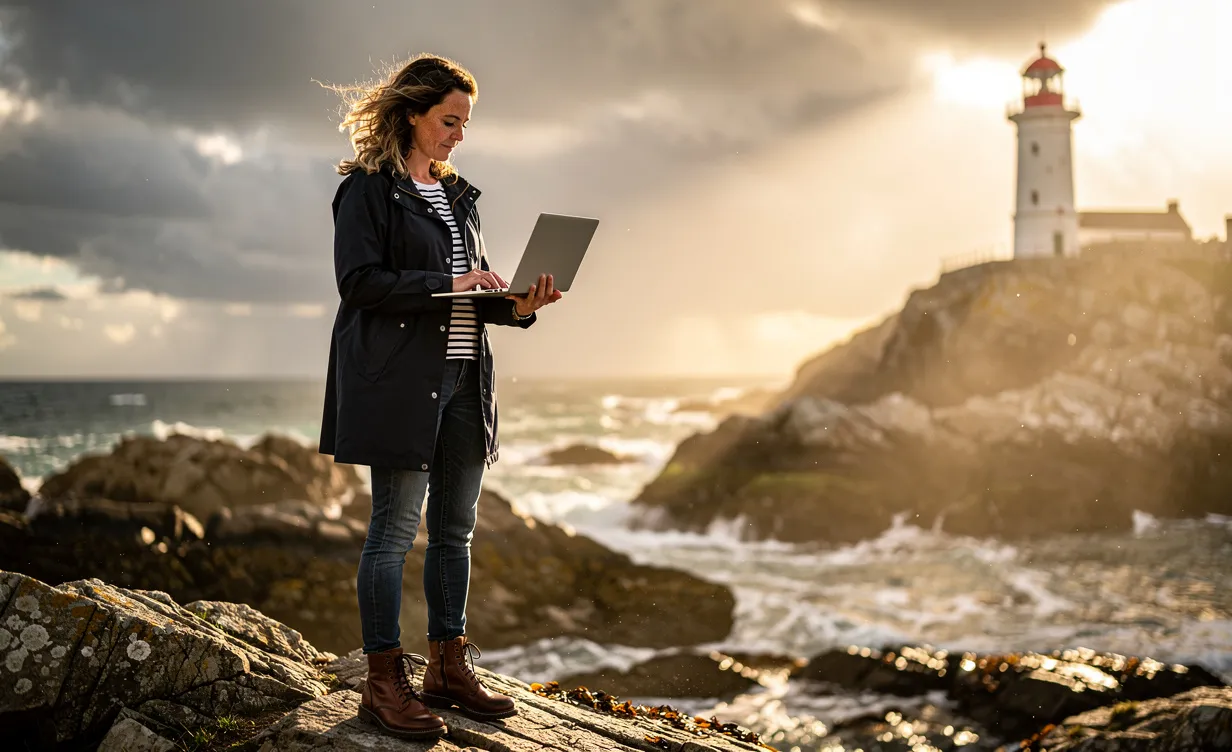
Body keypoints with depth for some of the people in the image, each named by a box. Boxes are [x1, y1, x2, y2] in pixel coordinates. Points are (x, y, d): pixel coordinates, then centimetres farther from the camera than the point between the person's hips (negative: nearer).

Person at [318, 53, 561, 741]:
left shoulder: (458, 194, 19)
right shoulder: (369, 188, -3)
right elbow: (359, 280, -13)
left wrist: (517, 305, 0)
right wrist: (446, 284, -18)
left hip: (463, 378, 8)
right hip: (398, 380, -7)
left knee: (456, 528, 10)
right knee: (396, 527, -4)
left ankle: (449, 666, 21)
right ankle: (385, 680, 4)